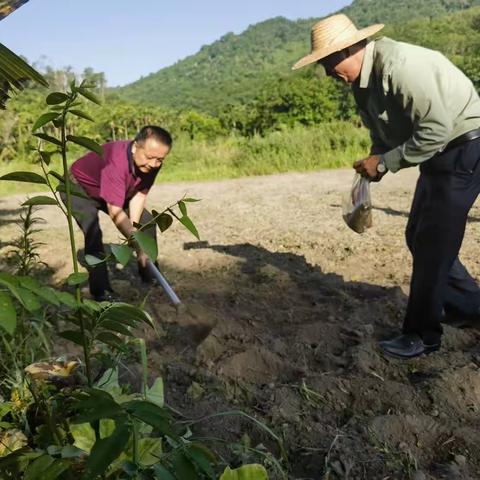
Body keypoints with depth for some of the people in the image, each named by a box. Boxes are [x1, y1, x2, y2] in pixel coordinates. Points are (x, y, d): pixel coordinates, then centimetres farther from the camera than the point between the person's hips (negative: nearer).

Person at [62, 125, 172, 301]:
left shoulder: (152, 163, -23)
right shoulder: (116, 161, -44)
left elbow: (140, 194, -12)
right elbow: (115, 212, -48)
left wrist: (134, 226, -22)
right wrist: (138, 245, -50)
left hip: (115, 192, 7)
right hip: (78, 188, -7)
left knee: (147, 220, 4)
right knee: (93, 233, -28)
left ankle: (150, 277, 17)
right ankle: (101, 293, -19)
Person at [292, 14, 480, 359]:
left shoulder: (400, 65, -27)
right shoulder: (361, 80, 3)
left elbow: (437, 130, -28)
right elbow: (383, 131, 13)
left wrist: (385, 163, -22)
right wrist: (375, 162, -5)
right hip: (439, 150, 9)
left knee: (432, 241, -9)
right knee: (418, 237, 12)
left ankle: (422, 334, 3)